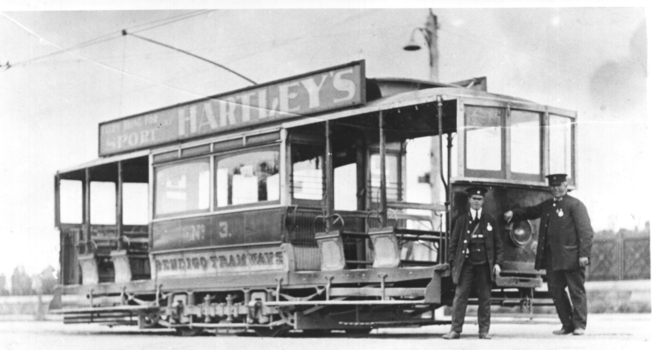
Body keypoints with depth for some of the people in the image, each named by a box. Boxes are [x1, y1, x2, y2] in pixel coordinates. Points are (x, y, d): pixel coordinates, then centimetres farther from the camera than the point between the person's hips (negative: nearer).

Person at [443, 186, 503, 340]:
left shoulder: (490, 220, 9)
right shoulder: (461, 220, 7)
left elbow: (498, 243, 9)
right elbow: (453, 243, 7)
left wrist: (497, 262, 0)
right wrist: (453, 263, 1)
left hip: (484, 265, 1)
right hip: (466, 264, -1)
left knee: (485, 299, 3)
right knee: (460, 297, -4)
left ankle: (484, 331, 9)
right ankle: (455, 330, -3)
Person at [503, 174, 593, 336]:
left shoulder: (575, 205, -5)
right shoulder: (547, 205, 17)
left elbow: (586, 231, -10)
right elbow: (530, 212, 28)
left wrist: (584, 254, -18)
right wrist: (513, 213, 8)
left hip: (571, 256, -7)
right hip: (551, 257, 7)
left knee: (576, 290, 0)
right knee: (555, 290, 8)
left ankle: (579, 324, 6)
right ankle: (567, 324, 17)